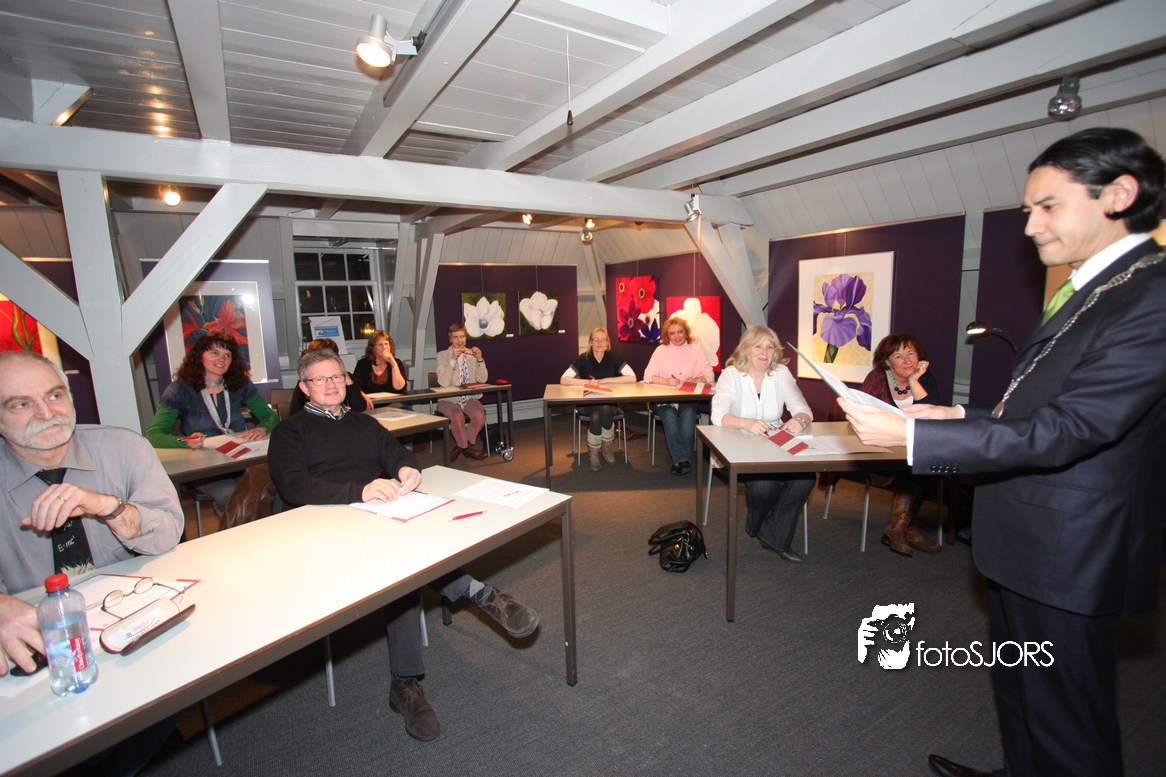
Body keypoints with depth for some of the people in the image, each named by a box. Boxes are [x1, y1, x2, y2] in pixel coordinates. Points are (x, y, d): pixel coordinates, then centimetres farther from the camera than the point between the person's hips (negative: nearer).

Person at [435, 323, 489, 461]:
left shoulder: (471, 354, 8)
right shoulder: (442, 356, -3)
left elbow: (482, 379, -1)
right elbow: (443, 383, -18)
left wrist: (479, 360, -15)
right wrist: (453, 359, -24)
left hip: (469, 398, 3)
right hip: (449, 400, -3)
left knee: (480, 415, -26)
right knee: (458, 417, -33)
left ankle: (460, 446, -1)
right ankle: (467, 448, -4)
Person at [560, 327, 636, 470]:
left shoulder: (613, 358, -2)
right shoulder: (584, 359, -4)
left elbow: (632, 378, -13)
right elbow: (563, 380, -12)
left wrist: (604, 381, -17)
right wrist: (587, 382, -23)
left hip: (610, 403, 1)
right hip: (587, 404, -1)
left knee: (604, 409, -34)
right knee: (595, 416, -33)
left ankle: (607, 446, -9)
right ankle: (593, 453, -8)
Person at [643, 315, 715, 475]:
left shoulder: (696, 350, 11)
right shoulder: (661, 351, 9)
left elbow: (709, 375, 3)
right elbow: (648, 376, -1)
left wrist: (696, 380, -18)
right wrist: (667, 381, -19)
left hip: (688, 399, 1)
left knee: (688, 414, -32)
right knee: (669, 415, -32)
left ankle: (679, 460, -28)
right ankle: (682, 459, -31)